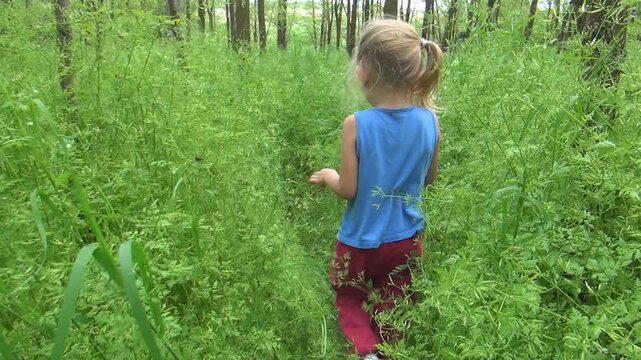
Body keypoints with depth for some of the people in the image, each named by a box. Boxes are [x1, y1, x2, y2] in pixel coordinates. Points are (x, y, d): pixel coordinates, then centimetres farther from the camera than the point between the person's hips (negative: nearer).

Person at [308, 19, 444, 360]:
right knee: (390, 311, 22)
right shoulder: (430, 121, -11)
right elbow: (428, 177, 3)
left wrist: (328, 176, 3)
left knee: (349, 300, 22)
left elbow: (348, 189, -17)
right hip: (406, 239, 3)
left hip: (361, 240, -3)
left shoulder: (356, 124, -23)